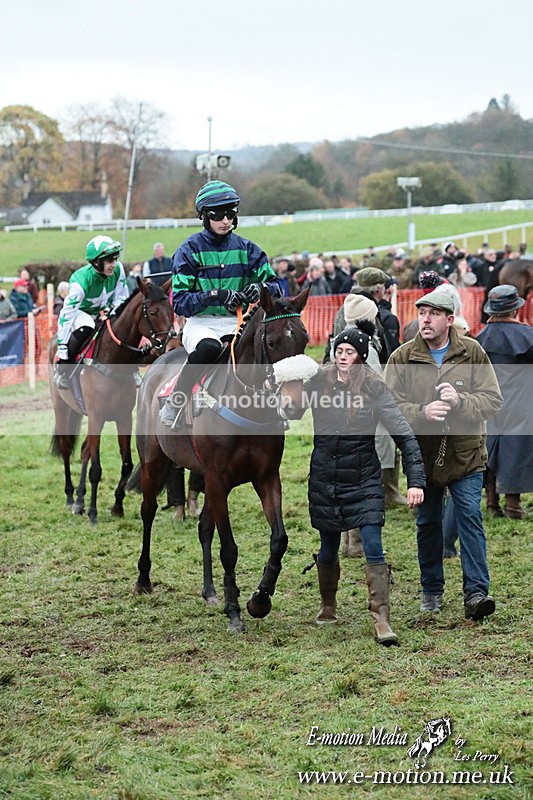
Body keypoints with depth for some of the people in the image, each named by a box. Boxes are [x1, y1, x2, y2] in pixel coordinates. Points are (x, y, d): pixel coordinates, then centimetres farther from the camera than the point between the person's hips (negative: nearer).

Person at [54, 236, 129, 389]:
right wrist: (62, 346, -35)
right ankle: (61, 368, -18)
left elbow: (121, 298, -3)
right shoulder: (81, 281, -34)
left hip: (104, 311, 5)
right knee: (85, 328, -38)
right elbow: (66, 314, -33)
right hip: (80, 312, -5)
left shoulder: (118, 270, -19)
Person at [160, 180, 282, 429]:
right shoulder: (190, 249, 0)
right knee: (209, 347, -39)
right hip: (201, 322, -3)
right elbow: (180, 303, -7)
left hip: (236, 322, 4)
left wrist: (261, 289, -16)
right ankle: (174, 404, -24)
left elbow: (276, 287, 8)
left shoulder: (246, 249, 10)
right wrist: (215, 295, -23)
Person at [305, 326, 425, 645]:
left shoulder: (374, 389, -11)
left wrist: (416, 480, -22)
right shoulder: (318, 383, -3)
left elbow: (404, 435, -14)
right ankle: (328, 607, 38)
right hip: (325, 481, 3)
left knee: (373, 550, -12)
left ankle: (382, 621, -11)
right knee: (328, 550, 15)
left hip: (364, 481, -3)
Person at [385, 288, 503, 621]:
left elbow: (493, 400, -6)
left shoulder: (473, 353, -3)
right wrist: (422, 412, -28)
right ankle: (432, 590, 25)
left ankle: (476, 592, -5)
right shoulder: (402, 358, -3)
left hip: (466, 454, -1)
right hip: (423, 455, 1)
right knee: (428, 523, 11)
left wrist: (460, 401, -24)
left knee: (470, 517, -8)